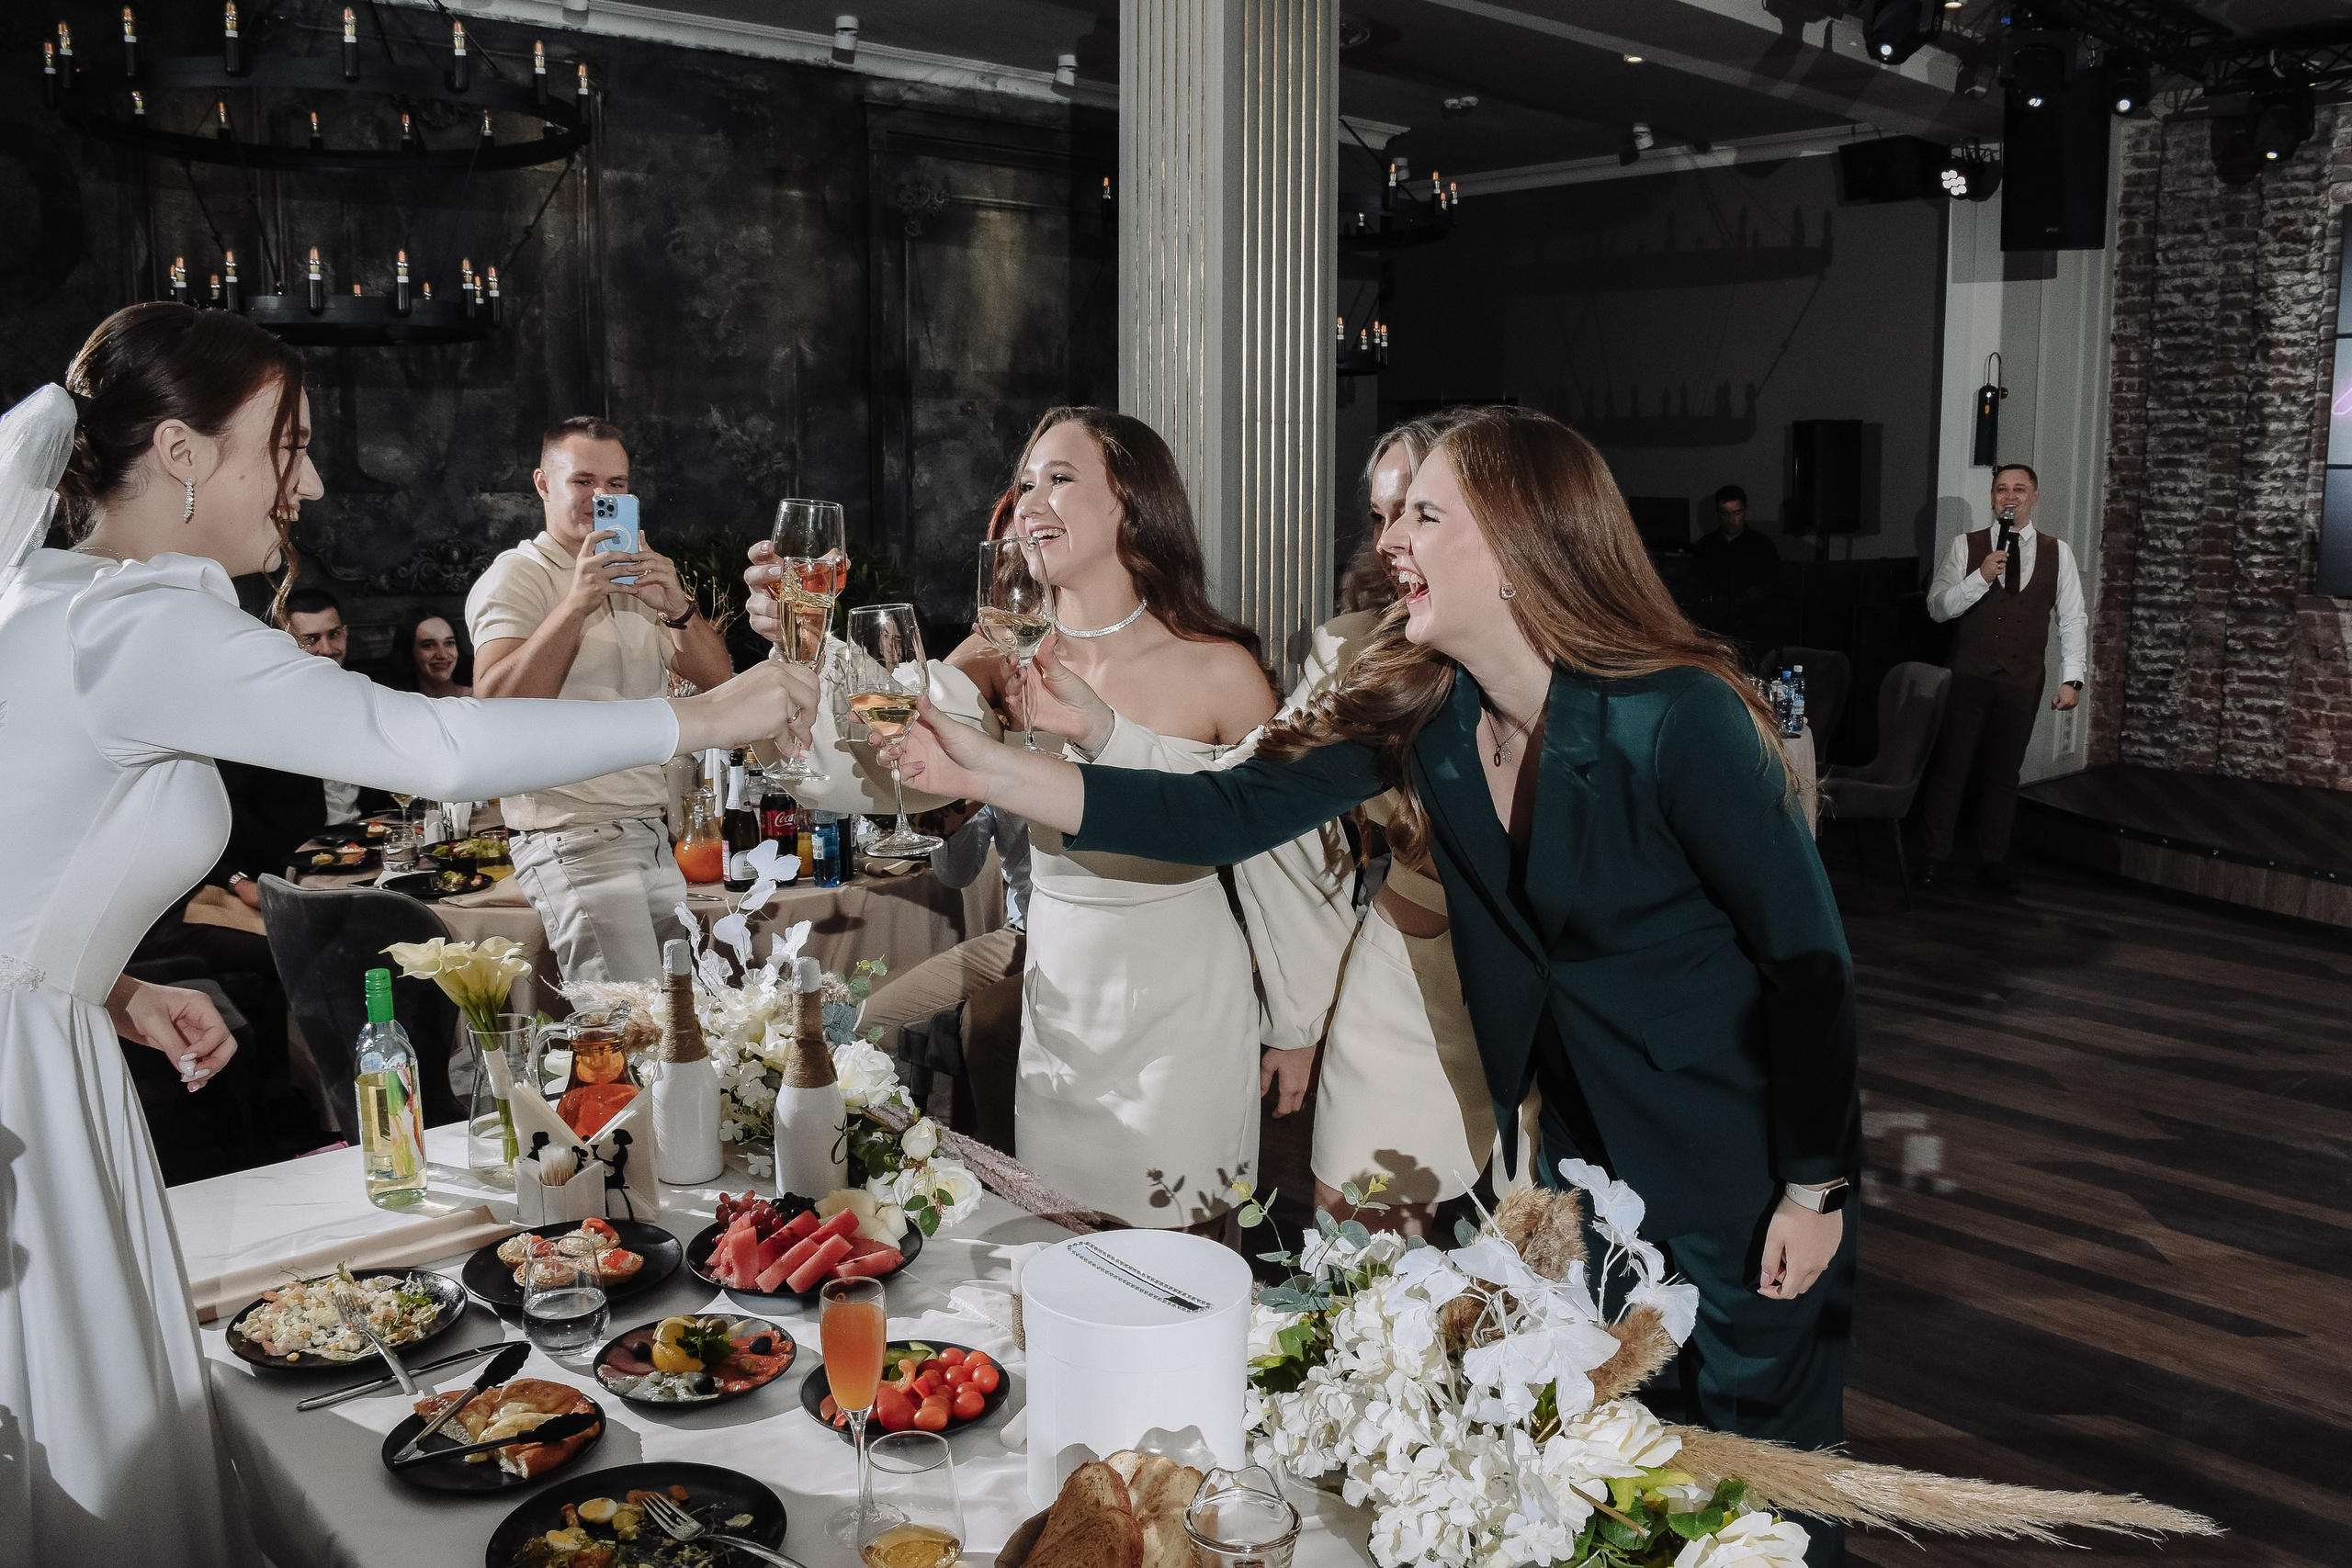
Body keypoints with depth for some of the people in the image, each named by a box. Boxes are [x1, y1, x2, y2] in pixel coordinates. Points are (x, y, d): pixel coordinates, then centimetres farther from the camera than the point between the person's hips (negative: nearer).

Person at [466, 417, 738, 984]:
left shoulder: (637, 579, 20)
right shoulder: (516, 576, -2)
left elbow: (718, 679, 9)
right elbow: (494, 704, -19)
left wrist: (678, 609, -9)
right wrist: (577, 603, -25)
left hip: (654, 837, 7)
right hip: (575, 842, -7)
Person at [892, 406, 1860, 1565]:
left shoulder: (1677, 718, -26)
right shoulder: (1418, 707, -8)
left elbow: (1807, 949, -19)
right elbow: (1236, 812, -12)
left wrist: (1814, 1189, -13)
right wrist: (989, 771, -17)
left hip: (1744, 1159, -5)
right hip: (1584, 1134, 6)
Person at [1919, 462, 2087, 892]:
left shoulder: (2057, 552, 4)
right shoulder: (1966, 547, 0)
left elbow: (2073, 619, 4)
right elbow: (1937, 607, -6)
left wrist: (2071, 677, -3)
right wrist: (1981, 577, -21)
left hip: (2023, 682, 1)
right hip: (1968, 675, -1)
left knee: (2004, 773, 10)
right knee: (1950, 767, 2)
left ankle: (1992, 861, 21)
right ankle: (1935, 857, 12)